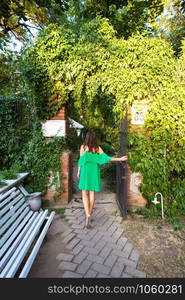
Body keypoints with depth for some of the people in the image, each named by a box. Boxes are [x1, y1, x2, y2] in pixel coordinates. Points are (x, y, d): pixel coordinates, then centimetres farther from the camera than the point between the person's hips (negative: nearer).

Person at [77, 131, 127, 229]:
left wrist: (78, 172, 7)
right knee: (92, 194, 12)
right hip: (94, 173, 2)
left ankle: (87, 215, -13)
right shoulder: (98, 148, -2)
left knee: (85, 195, 4)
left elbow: (81, 160, -4)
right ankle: (89, 214, 23)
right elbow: (105, 158, -10)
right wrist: (120, 159, -6)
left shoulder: (83, 147, -5)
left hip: (85, 172, -2)